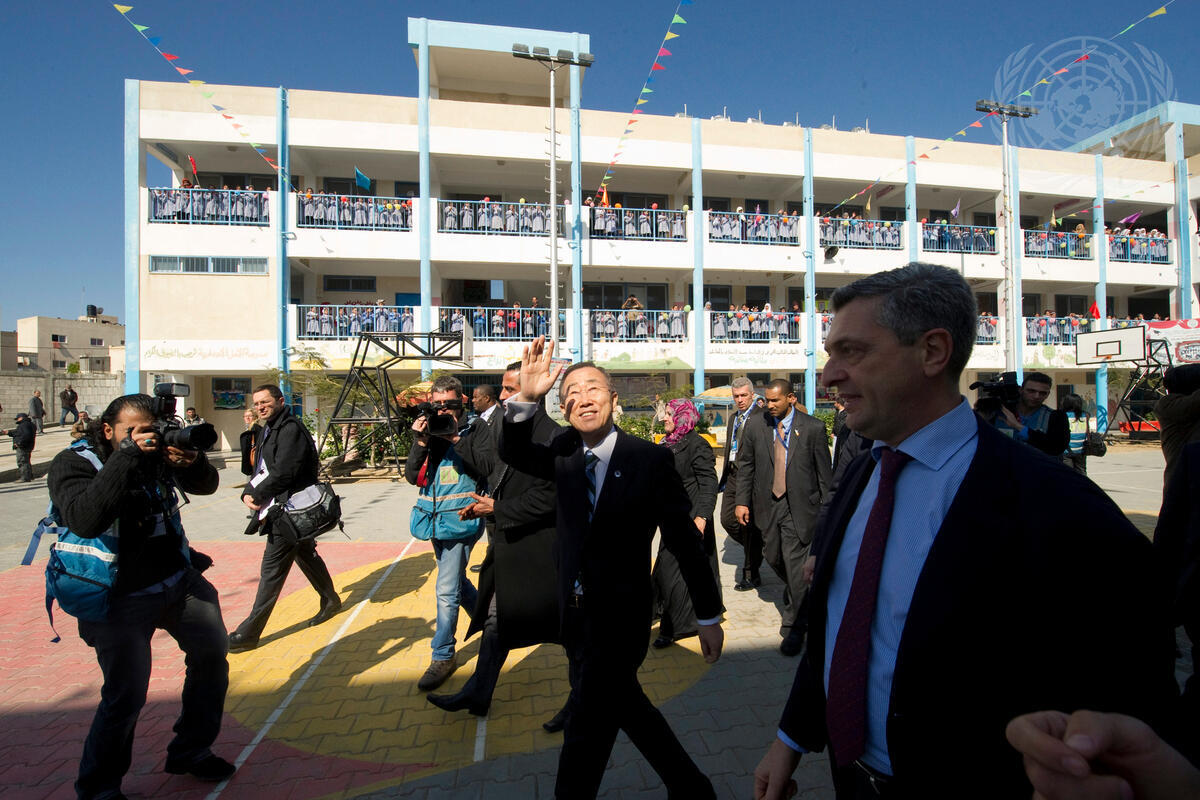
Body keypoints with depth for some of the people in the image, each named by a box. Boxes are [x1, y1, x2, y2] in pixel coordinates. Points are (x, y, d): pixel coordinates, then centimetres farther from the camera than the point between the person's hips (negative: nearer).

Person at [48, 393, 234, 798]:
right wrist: (128, 458, -33)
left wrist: (193, 462, -20)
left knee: (211, 657, 12)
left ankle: (190, 751, 32)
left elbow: (206, 485, 3)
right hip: (122, 598, -5)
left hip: (180, 581, 6)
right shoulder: (73, 463, -12)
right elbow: (84, 520, -30)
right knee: (126, 696, -5)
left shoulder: (159, 450, 0)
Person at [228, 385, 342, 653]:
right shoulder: (268, 430, 16)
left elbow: (283, 472, -22)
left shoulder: (291, 429, -15)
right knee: (307, 556, 21)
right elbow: (258, 469, 14)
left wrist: (257, 495, -11)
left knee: (271, 570, -5)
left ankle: (249, 632, 3)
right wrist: (248, 493, -4)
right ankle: (330, 600, 37)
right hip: (282, 509, 10)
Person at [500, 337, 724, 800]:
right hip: (577, 617, 6)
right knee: (625, 706, 23)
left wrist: (709, 616, -6)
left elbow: (686, 540, -11)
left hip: (621, 618, -6)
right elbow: (514, 453, -18)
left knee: (586, 731, 7)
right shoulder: (563, 456, -1)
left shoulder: (650, 459, -15)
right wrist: (526, 397, -37)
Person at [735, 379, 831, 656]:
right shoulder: (755, 424, 1)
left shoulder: (813, 428, -7)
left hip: (800, 506, -4)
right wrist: (742, 500, 2)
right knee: (772, 556, 15)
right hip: (767, 504, 4)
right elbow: (746, 464, 7)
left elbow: (824, 473, -2)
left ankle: (795, 628, 13)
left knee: (795, 564, -4)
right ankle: (800, 594, 47)